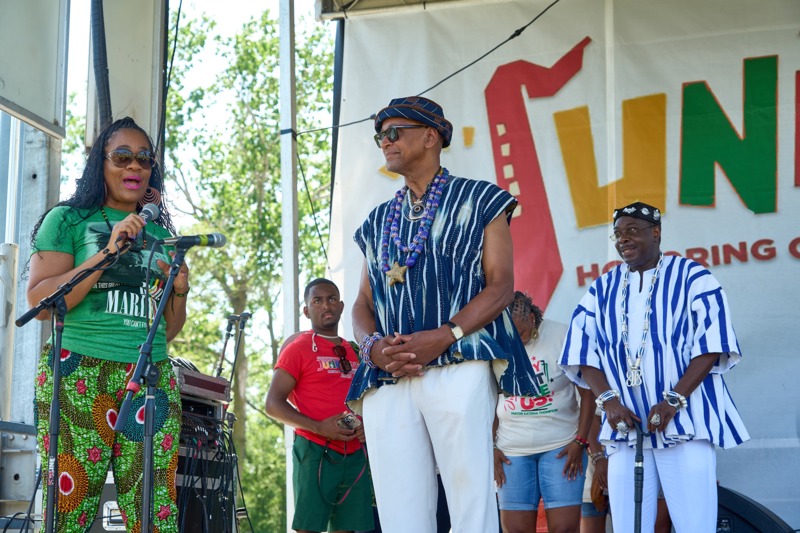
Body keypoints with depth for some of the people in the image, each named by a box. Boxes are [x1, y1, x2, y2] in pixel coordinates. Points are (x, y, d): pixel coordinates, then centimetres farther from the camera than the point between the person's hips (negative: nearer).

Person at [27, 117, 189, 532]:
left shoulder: (160, 233, 21)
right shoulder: (69, 220, 9)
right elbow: (40, 303, -4)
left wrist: (180, 290, 4)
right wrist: (107, 253, -9)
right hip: (79, 374, -4)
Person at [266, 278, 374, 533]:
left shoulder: (354, 353, 17)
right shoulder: (298, 349, -1)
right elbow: (274, 404, -7)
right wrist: (318, 428, -18)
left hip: (354, 456, 6)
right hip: (316, 453, -6)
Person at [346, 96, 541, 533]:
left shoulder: (478, 200, 11)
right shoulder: (378, 222, 26)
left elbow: (500, 285, 0)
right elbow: (363, 304, 21)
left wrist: (444, 336, -15)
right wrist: (372, 345, -3)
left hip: (458, 367, -4)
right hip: (387, 379, 5)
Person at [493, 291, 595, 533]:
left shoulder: (563, 336, -7)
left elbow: (587, 391, -2)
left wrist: (580, 441, -7)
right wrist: (490, 446, 3)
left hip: (561, 447, -2)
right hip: (511, 451, 2)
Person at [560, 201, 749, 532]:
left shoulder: (691, 276, 4)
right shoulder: (602, 289, 15)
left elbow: (711, 345, -6)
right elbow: (583, 354, 8)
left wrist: (674, 401, -16)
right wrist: (608, 400, -9)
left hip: (685, 421, -3)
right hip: (626, 423, 3)